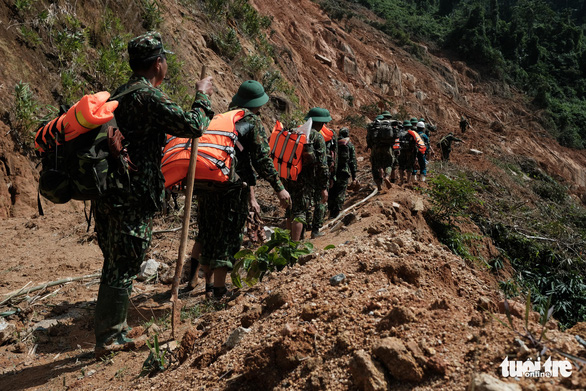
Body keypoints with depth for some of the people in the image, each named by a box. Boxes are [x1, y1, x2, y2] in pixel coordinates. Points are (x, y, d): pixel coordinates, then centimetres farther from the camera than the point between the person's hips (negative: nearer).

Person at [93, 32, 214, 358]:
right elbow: (192, 126, -17)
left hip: (111, 194, 9)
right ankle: (110, 340, 11)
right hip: (133, 199, -9)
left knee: (116, 266, 18)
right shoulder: (149, 96, -16)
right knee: (124, 269, 1)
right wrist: (203, 96, 0)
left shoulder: (120, 95, 14)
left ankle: (115, 330, 31)